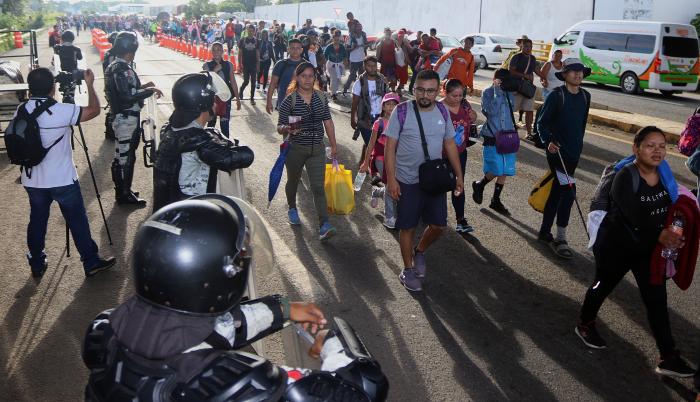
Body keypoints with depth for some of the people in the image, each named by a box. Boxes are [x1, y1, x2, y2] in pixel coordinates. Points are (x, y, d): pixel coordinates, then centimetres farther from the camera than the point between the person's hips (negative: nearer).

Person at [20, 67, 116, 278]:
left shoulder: (21, 110, -2)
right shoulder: (61, 111, -20)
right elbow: (94, 110, -9)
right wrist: (89, 83, 2)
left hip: (32, 180, 5)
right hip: (62, 179, -5)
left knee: (37, 220, 17)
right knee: (77, 221, 6)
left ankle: (37, 264, 27)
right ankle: (91, 262, 15)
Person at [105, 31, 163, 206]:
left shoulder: (114, 67, 12)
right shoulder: (122, 69, -20)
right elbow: (127, 97, -25)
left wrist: (141, 87, 15)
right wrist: (149, 91, -17)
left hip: (121, 117, 10)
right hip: (127, 119, -10)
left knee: (121, 155, 18)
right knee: (126, 156, -1)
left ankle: (122, 190, 29)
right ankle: (125, 194, 8)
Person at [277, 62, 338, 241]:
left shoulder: (320, 97, 1)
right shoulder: (289, 100, -10)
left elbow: (328, 122, 9)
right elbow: (279, 127, -9)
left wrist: (333, 145, 10)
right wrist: (287, 129, -32)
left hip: (317, 149, 1)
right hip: (295, 148, -1)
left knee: (318, 187, -7)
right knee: (293, 181, 19)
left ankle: (324, 225, -11)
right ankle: (292, 209, 48)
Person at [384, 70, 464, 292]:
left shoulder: (443, 112, 1)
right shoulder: (402, 112, -12)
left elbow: (450, 144, 9)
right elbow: (390, 146, -11)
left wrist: (459, 175, 9)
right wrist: (391, 178, -16)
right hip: (407, 181, -4)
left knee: (438, 224, 7)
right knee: (407, 227, 7)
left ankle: (419, 251, 36)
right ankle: (408, 269, 25)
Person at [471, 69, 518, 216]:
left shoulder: (509, 94, 8)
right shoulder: (487, 92, -6)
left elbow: (511, 111, 17)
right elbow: (491, 111, -20)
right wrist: (497, 92, -17)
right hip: (492, 138, -5)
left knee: (505, 172, 7)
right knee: (495, 171, -8)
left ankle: (496, 201, 21)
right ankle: (479, 185, 22)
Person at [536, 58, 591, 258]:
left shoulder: (585, 96, 9)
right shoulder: (557, 95, -10)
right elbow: (542, 123, -10)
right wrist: (548, 141, -25)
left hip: (574, 152, 7)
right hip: (557, 150, -7)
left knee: (557, 191, 14)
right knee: (568, 190, -14)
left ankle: (545, 231, 27)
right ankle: (560, 239, -7)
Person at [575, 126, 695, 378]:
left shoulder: (663, 173, -5)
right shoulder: (626, 176, -23)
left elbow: (671, 207, 0)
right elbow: (634, 215, -31)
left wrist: (673, 235, -15)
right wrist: (660, 235, -41)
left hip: (650, 247, 5)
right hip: (617, 244, -5)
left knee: (657, 300, 3)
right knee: (604, 285, 16)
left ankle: (669, 358, 9)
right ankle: (585, 325, 42)